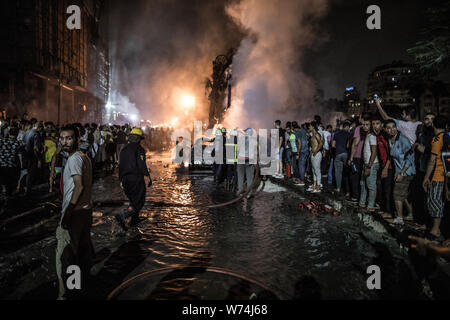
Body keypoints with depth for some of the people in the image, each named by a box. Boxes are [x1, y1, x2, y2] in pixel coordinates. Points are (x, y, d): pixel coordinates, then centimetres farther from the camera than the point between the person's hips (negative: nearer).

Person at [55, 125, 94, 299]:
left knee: (64, 252, 0)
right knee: (83, 249, 18)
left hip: (75, 212, -9)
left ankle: (66, 292, 9)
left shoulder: (74, 158, -15)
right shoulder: (84, 156, 13)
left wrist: (68, 211, -21)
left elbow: (79, 186, -23)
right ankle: (82, 285, 32)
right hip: (86, 209, 10)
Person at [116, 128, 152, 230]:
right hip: (136, 178, -8)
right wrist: (148, 176, -9)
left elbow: (120, 165, 17)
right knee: (138, 202, -4)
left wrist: (121, 180, 23)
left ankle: (135, 218, 29)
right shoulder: (139, 149, -8)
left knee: (133, 199, 23)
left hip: (126, 179, 8)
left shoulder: (124, 149, 14)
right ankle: (122, 217, -20)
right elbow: (142, 165, -17)